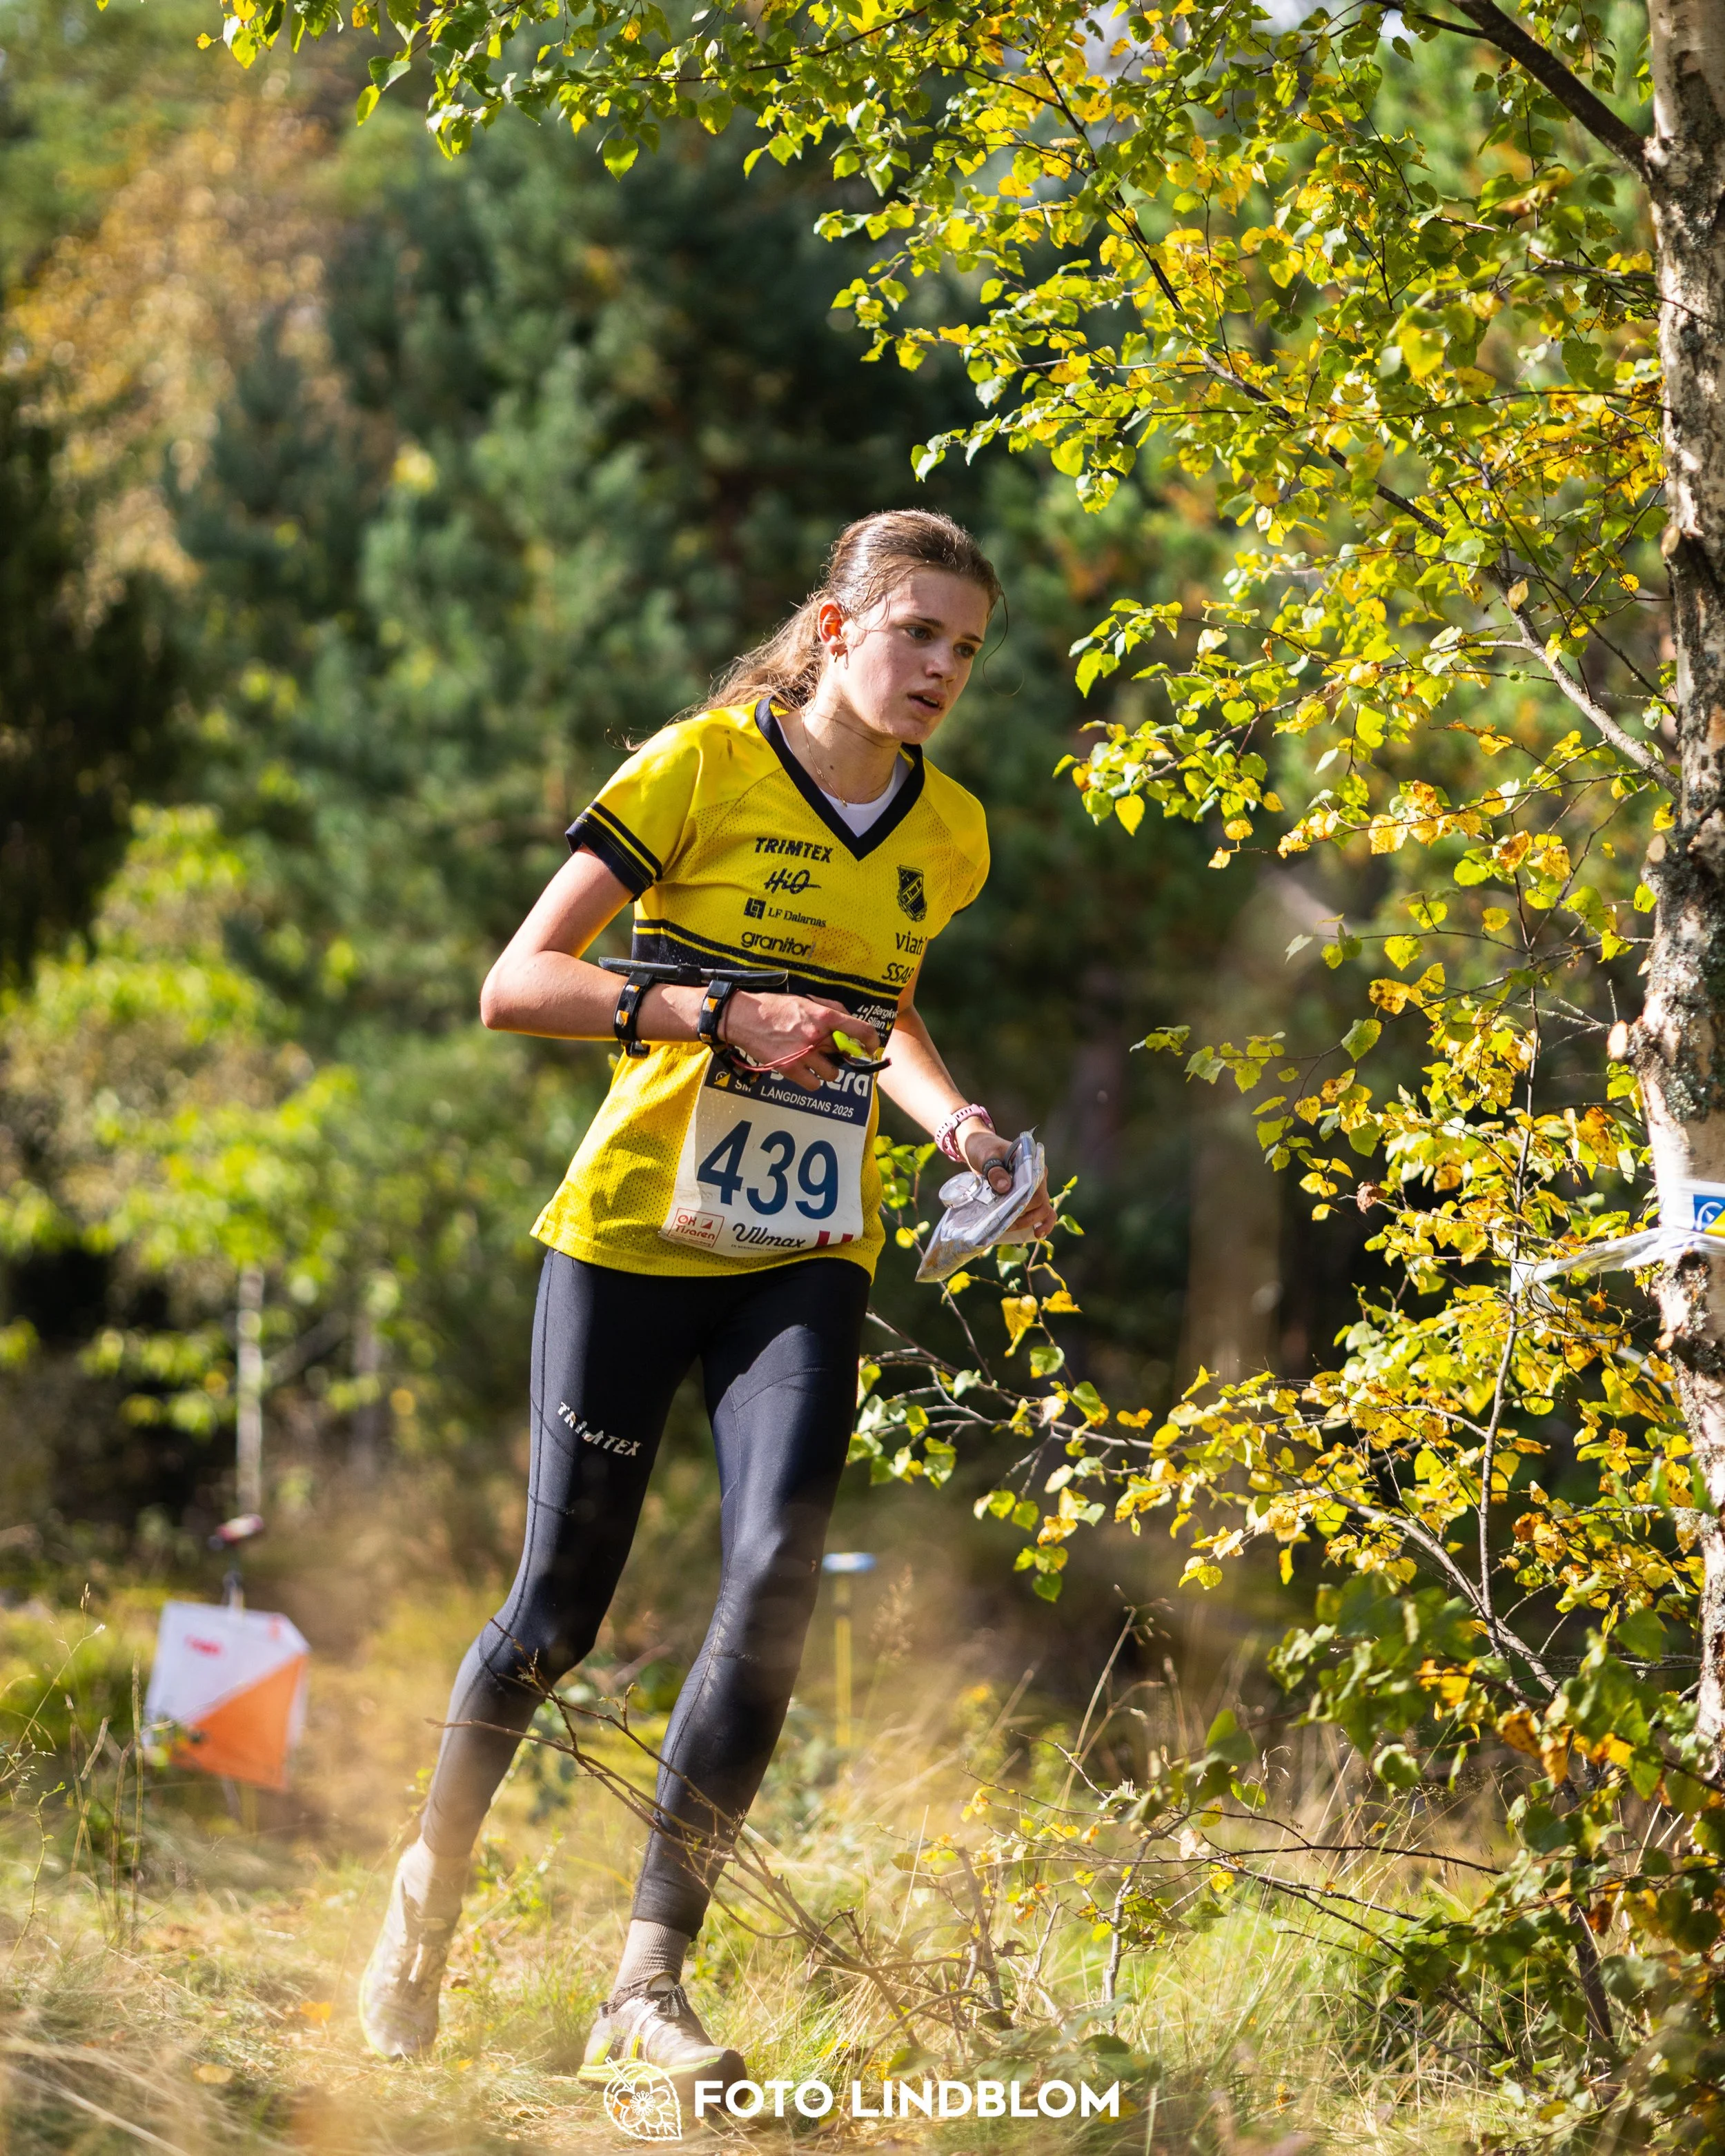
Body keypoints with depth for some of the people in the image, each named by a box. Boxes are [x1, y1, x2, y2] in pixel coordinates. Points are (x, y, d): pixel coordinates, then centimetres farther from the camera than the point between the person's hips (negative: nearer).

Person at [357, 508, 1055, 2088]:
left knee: (776, 1576, -19)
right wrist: (722, 1015, -25)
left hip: (807, 1260, 3)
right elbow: (517, 984, -13)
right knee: (563, 1603, 2)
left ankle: (647, 1989, -17)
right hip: (637, 1232, -3)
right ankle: (432, 1883, 32)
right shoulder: (703, 769, -10)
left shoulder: (948, 833, 8)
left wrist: (956, 1126, 7)